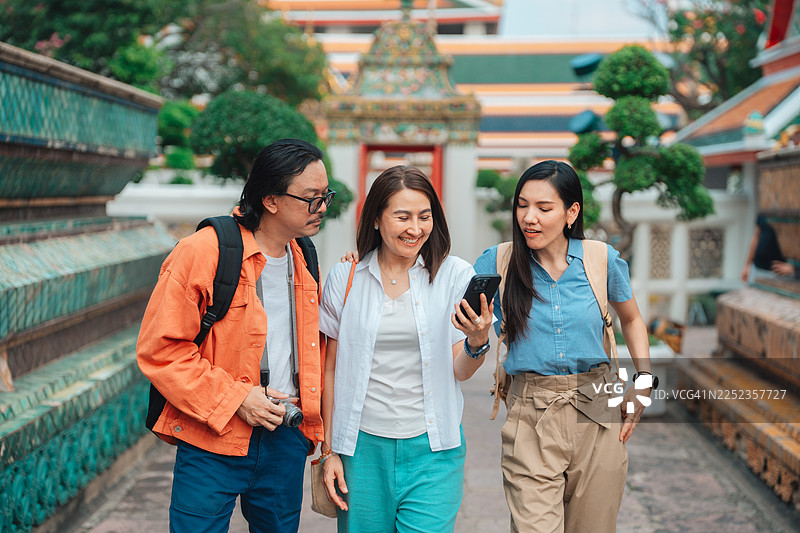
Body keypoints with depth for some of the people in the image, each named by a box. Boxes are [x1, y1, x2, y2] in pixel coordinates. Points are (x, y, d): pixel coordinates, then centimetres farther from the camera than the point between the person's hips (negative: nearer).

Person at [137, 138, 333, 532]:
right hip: (212, 445, -5)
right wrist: (234, 398, -16)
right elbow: (159, 348, -13)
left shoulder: (304, 260, 9)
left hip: (286, 441, 6)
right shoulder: (203, 252, -12)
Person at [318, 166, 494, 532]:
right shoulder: (346, 277, 2)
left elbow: (460, 372, 1)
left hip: (432, 449, -1)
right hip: (363, 447, 1)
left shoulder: (455, 275, 0)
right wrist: (329, 450, 5)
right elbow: (332, 368, 7)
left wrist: (478, 341, -20)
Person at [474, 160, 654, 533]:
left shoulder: (601, 259, 1)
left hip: (597, 416, 2)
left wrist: (644, 382, 9)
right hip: (529, 420, -2)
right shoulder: (498, 262, -2)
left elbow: (631, 320, 18)